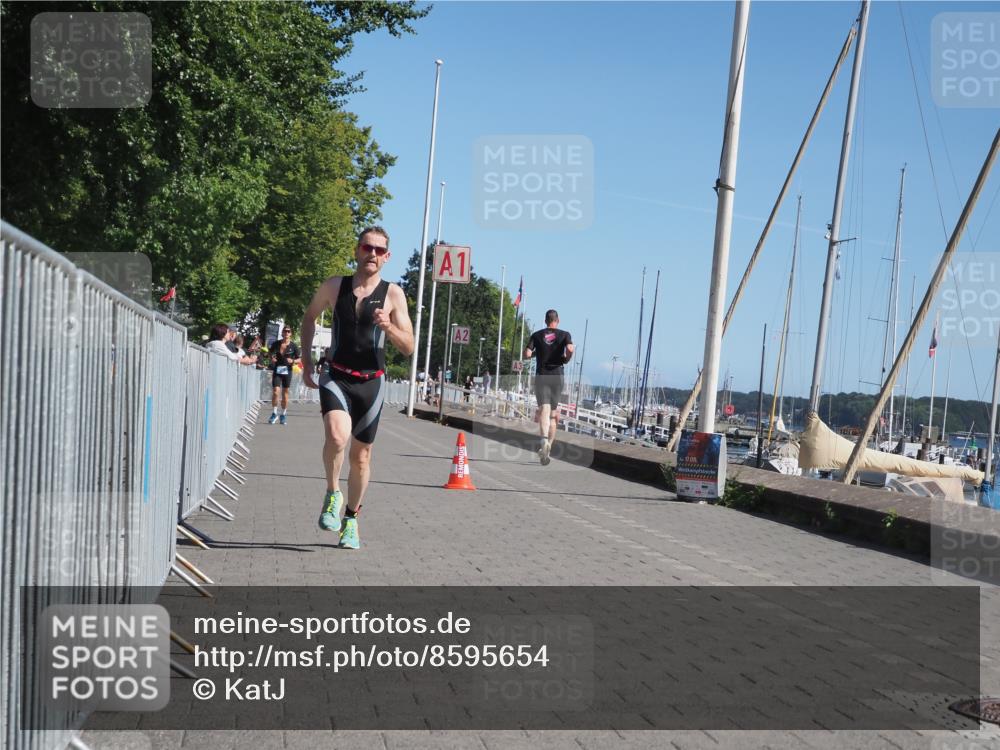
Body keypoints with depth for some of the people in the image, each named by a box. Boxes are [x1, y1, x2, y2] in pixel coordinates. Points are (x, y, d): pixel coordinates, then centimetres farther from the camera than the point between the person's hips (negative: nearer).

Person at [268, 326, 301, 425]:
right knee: (275, 392, -11)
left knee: (285, 393, 9)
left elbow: (300, 358, 4)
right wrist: (272, 359, -7)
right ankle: (274, 413, 7)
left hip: (287, 371, 0)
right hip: (277, 370, 0)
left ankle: (284, 415, 23)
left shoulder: (293, 345, -2)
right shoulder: (276, 343, 1)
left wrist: (293, 361, -15)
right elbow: (270, 354, 14)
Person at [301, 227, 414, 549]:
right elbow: (309, 317, 18)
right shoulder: (334, 286, 0)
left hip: (371, 383, 1)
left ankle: (351, 519, 29)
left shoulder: (393, 294, -2)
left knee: (361, 456, 9)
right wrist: (307, 361, 12)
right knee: (337, 436, -28)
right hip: (337, 378, -1)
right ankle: (332, 493, -3)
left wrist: (389, 327, -22)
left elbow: (409, 348, -3)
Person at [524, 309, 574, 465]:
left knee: (544, 410, -12)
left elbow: (527, 354, -3)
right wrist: (566, 359, 5)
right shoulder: (564, 334, 4)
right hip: (557, 376, 1)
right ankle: (547, 450, 15)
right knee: (553, 413, 12)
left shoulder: (537, 335, 6)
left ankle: (544, 440, -39)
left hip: (541, 376, -1)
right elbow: (570, 349, -15)